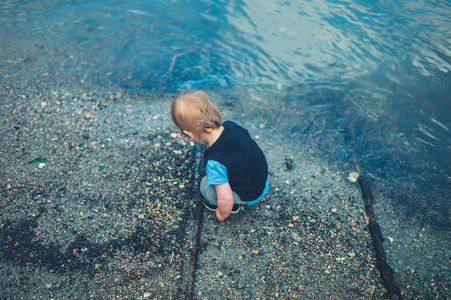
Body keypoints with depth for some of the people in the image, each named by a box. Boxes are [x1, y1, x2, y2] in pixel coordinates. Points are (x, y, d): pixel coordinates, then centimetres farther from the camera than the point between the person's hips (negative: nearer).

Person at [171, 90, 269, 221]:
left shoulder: (215, 162, -38)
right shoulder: (231, 125, -18)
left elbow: (226, 200, -32)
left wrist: (223, 214, -6)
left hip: (250, 197, -7)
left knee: (206, 185, 0)